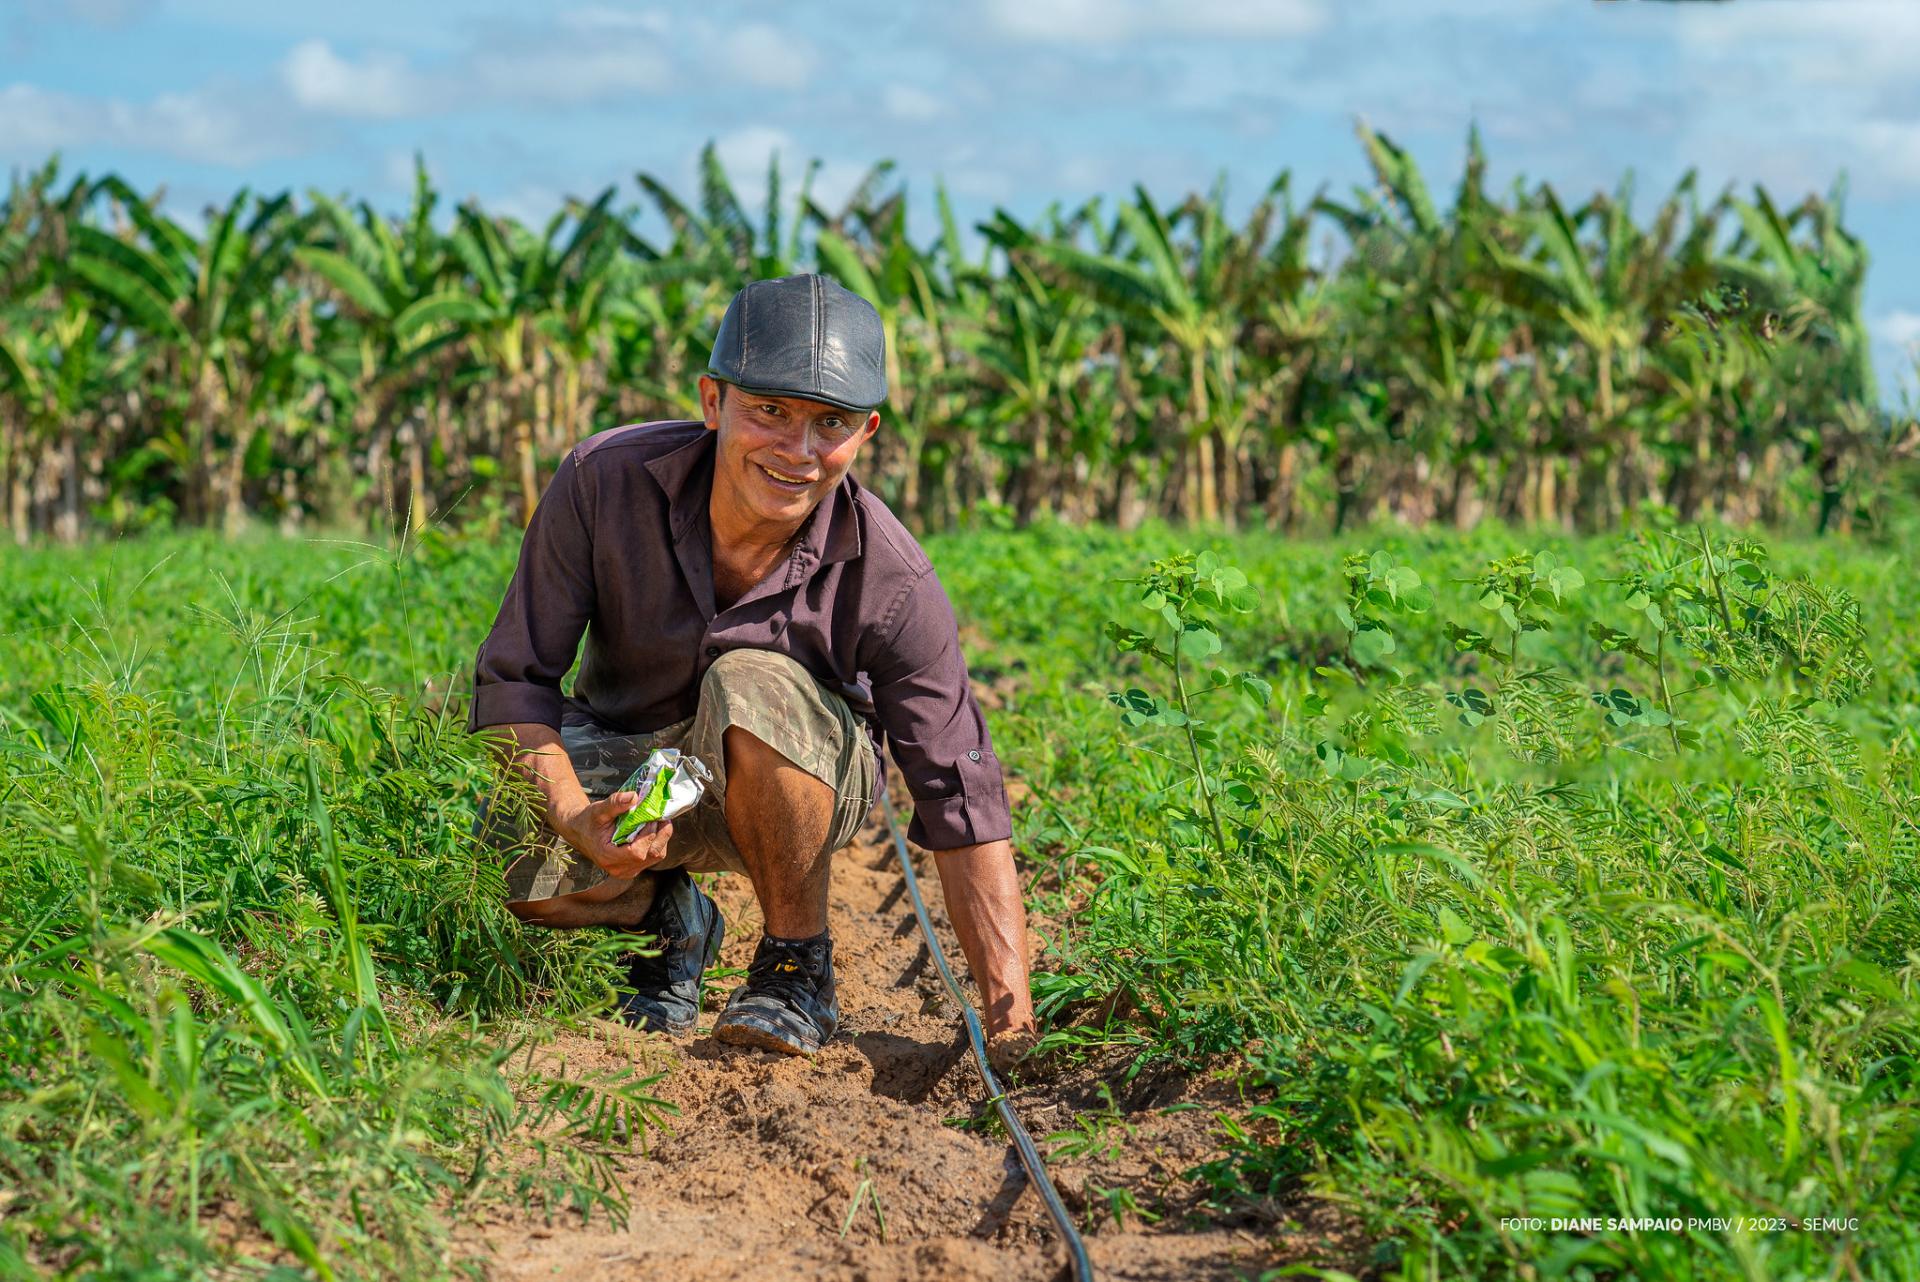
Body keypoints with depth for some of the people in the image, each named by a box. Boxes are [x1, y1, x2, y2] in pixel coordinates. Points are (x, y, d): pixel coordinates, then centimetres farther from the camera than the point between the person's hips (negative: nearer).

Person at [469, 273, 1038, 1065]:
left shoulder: (890, 582, -27)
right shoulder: (606, 479, -24)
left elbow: (962, 805, -24)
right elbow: (514, 677, -16)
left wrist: (1012, 1023, -30)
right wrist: (576, 815, -35)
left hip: (805, 781, -1)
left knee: (753, 684, -36)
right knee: (522, 855, -32)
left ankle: (799, 969, -13)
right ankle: (668, 919, 5)